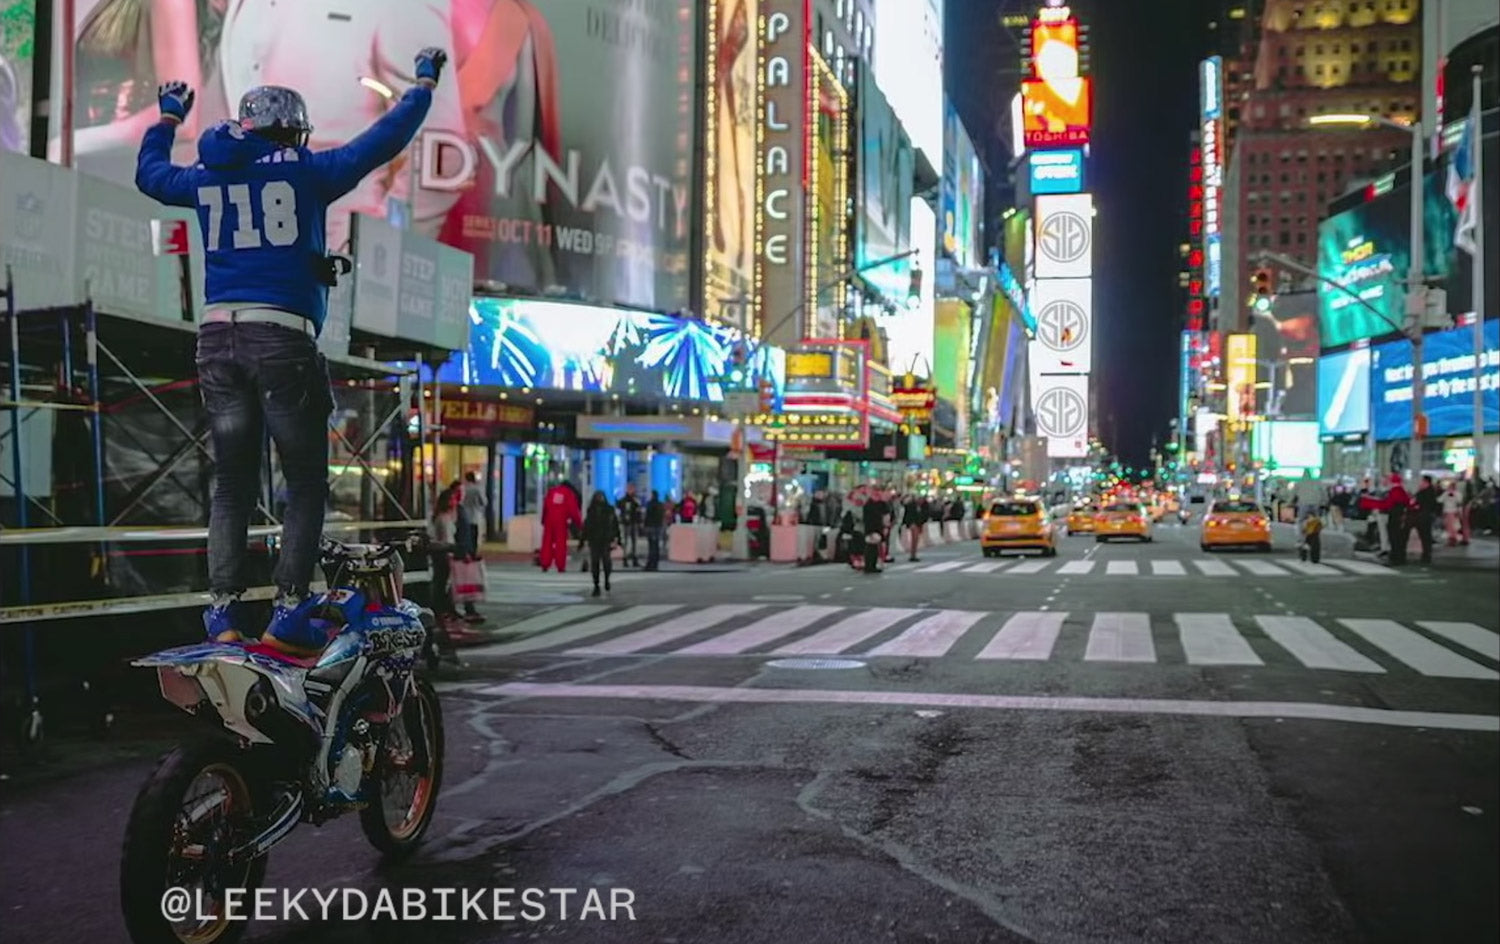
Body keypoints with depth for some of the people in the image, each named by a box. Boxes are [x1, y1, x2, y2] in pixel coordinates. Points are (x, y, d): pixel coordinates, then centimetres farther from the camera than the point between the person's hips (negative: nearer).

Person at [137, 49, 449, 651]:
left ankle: (223, 612, 4)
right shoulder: (304, 171, 2)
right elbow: (383, 142, 6)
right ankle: (288, 614, -5)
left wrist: (168, 117, 53)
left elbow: (149, 174, 36)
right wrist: (424, 82, 21)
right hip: (282, 339, -5)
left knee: (231, 487, 11)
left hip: (217, 341, 5)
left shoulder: (205, 178, 15)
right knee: (306, 486, 2)